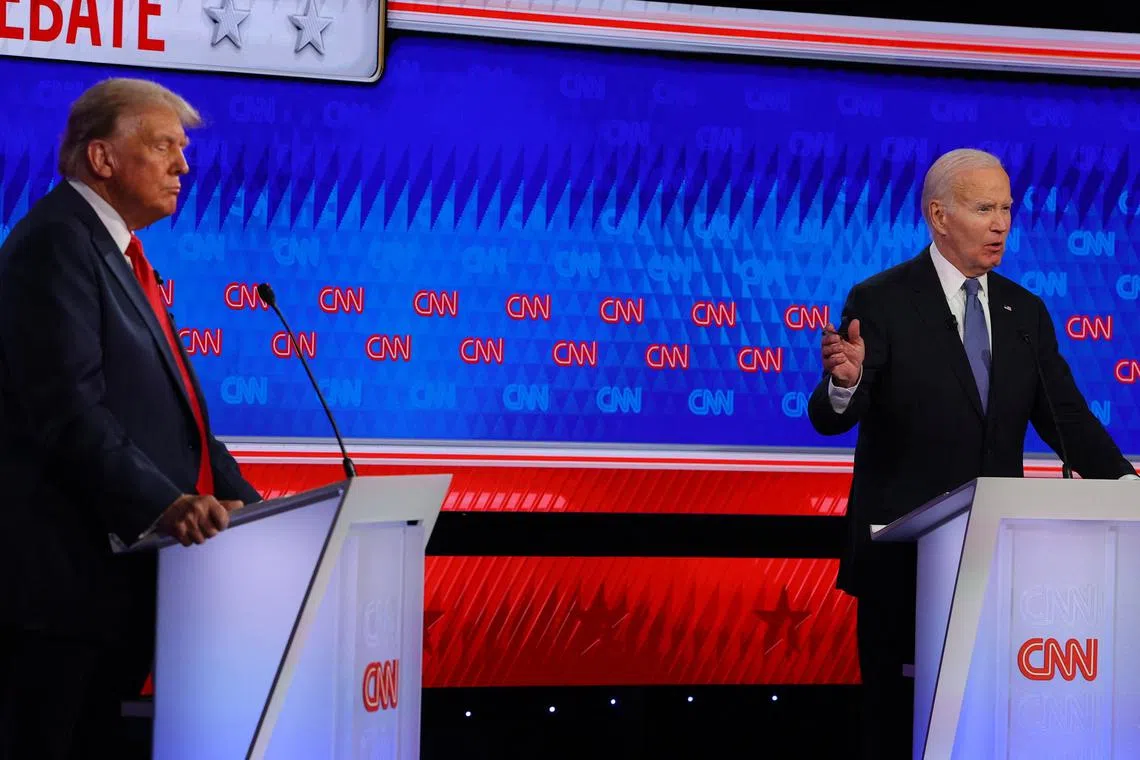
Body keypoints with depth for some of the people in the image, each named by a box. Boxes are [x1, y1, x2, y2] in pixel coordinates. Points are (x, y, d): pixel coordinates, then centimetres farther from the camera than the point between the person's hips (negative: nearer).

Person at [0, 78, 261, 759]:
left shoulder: (119, 255, 22)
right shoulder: (57, 241, -10)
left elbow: (174, 408, 20)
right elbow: (67, 406, -21)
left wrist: (245, 503, 7)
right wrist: (162, 504, -30)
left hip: (115, 573, 10)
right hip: (66, 575, -10)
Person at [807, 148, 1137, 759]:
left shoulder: (1025, 312, 11)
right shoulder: (880, 302, -5)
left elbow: (1064, 416, 7)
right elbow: (829, 419, -12)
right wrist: (845, 382, -36)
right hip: (904, 558, -4)